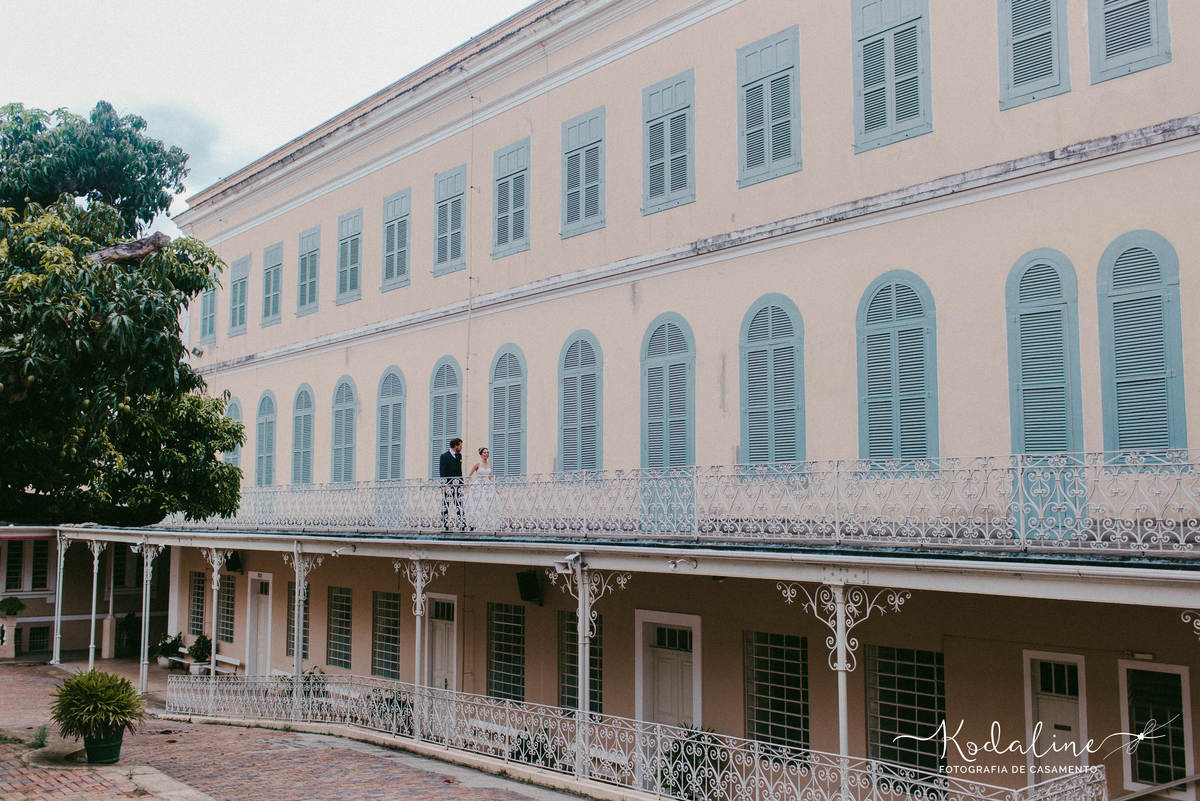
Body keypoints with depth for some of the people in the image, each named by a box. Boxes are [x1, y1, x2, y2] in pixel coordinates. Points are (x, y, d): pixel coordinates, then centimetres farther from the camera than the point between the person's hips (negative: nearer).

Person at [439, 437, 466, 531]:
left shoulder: (459, 455, 15)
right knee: (446, 505, -3)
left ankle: (463, 525, 1)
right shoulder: (444, 456, -5)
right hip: (448, 484, -6)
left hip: (457, 483, 6)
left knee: (459, 505, 2)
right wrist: (445, 485, -17)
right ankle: (445, 527, -1)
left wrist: (462, 481, 14)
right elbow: (442, 472, -9)